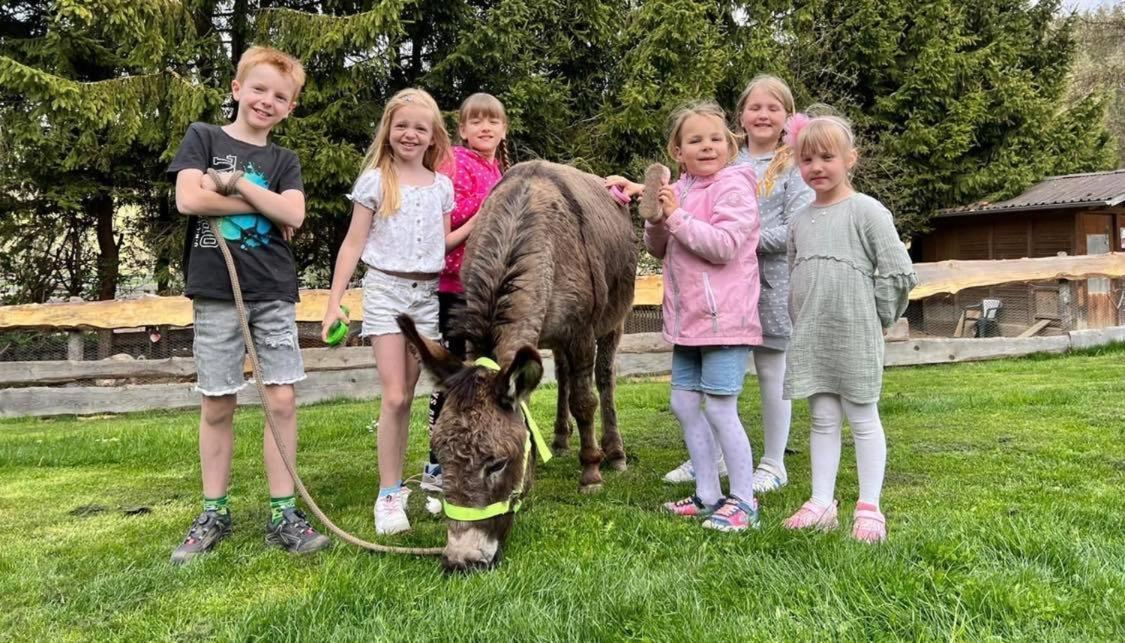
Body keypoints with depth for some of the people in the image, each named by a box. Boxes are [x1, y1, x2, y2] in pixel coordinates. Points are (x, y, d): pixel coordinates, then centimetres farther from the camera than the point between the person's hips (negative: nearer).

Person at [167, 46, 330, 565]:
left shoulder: (284, 160, 11)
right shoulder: (203, 137, 5)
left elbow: (293, 215, -7)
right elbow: (189, 199, -12)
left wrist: (233, 180, -10)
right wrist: (262, 203, -7)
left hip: (274, 291, 2)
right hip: (216, 292, -2)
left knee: (282, 400, -2)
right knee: (217, 405, 5)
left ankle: (282, 515, 7)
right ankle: (213, 514, 19)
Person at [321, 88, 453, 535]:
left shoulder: (442, 187, 9)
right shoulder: (375, 181, -1)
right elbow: (353, 244, -2)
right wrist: (334, 302, -7)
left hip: (427, 294, 3)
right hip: (385, 288, -3)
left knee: (406, 394, 7)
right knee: (394, 396, -9)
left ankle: (395, 484, 19)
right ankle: (389, 494, 0)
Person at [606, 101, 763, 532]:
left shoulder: (734, 185, -9)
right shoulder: (680, 189, 12)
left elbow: (723, 245, -21)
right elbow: (658, 250, 15)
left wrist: (676, 215, -18)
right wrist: (655, 217, -4)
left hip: (723, 317, -8)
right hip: (686, 318, 8)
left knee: (719, 409, -6)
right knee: (684, 404, 10)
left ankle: (744, 501, 7)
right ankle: (708, 496, 22)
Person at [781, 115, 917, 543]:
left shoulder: (866, 211, -6)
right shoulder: (799, 220, 11)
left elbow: (898, 273, -8)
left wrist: (873, 318, -4)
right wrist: (803, 323, 9)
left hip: (854, 337, -5)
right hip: (810, 337, 5)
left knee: (863, 419, 4)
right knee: (822, 420, 10)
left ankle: (869, 508, 12)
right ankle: (822, 503, 16)